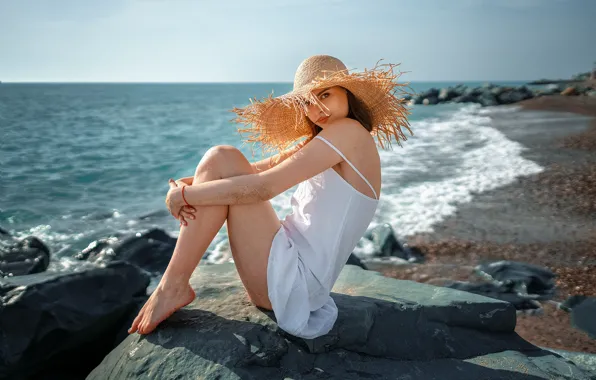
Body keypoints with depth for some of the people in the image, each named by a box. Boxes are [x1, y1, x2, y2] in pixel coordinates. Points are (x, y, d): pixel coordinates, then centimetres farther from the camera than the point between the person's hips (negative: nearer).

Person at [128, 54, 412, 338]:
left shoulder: (348, 130, -12)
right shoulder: (320, 144, 15)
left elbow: (264, 186, -19)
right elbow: (257, 171, 10)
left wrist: (185, 195, -10)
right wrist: (191, 183, -3)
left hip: (294, 278, -10)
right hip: (297, 276, 10)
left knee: (222, 159, -11)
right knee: (223, 162, 16)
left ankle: (173, 288, -6)